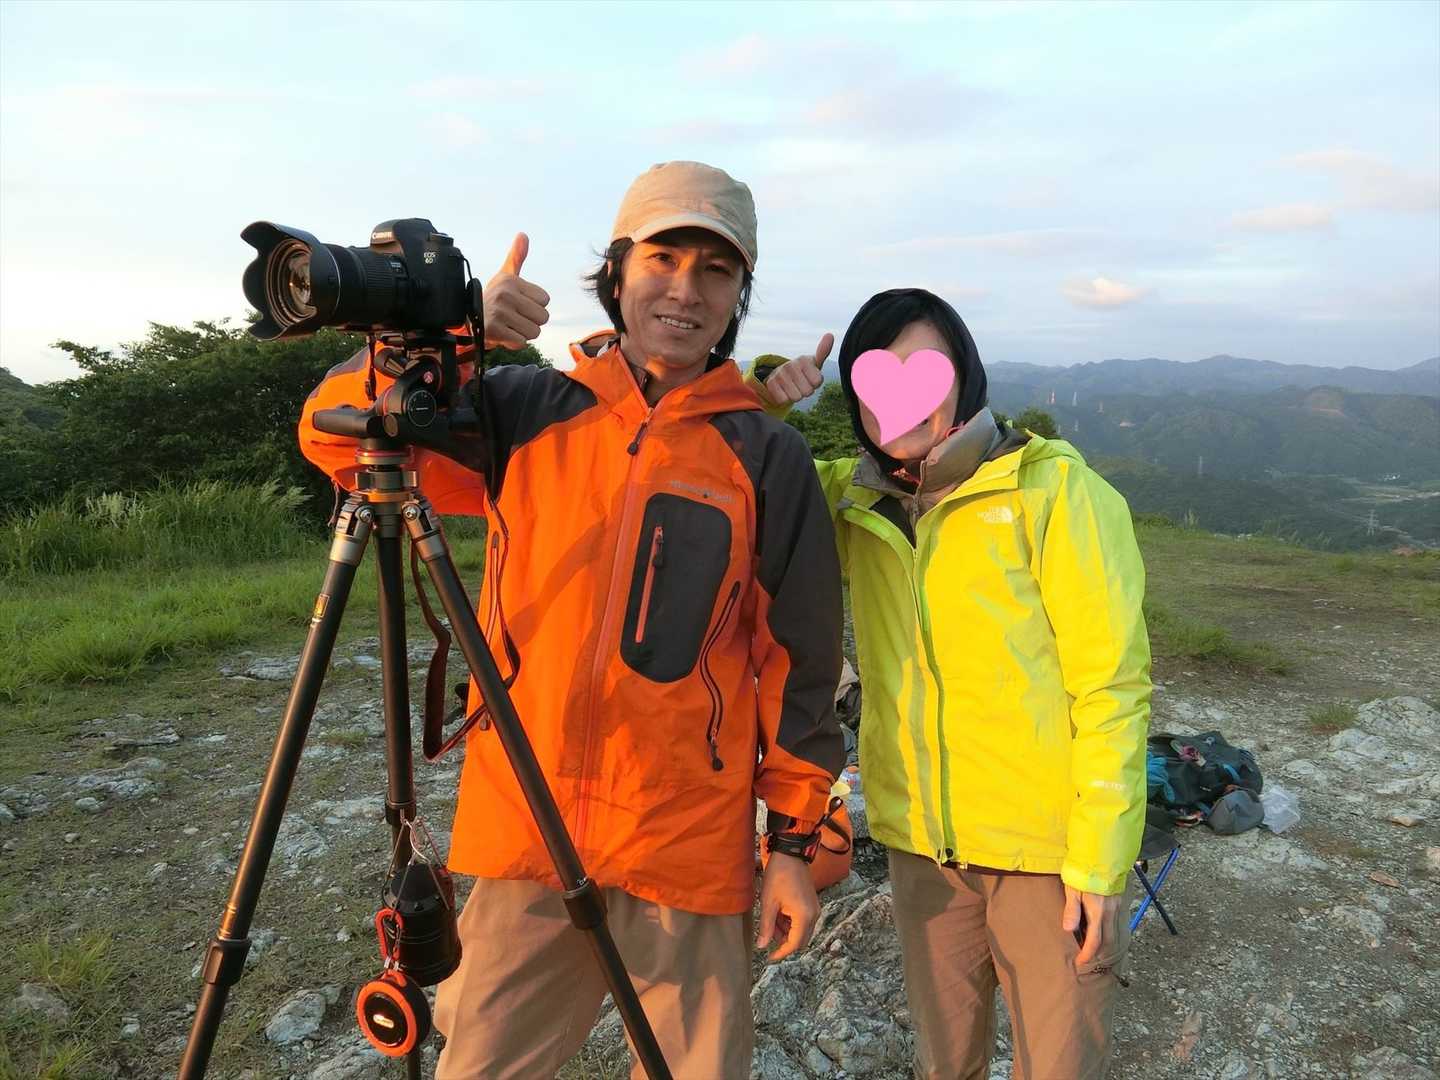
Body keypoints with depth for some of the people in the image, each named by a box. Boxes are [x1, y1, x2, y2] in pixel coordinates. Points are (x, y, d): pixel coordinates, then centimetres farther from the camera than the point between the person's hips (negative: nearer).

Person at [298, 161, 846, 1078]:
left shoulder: (767, 458, -1)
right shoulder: (524, 414, 2)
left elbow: (799, 660, 1)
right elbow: (336, 434, -3)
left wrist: (797, 841, 3)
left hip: (690, 848, -1)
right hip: (522, 832, 1)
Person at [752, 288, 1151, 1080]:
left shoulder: (1054, 490, -11)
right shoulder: (852, 500, 2)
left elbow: (1112, 682, -12)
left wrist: (1099, 859, -14)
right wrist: (761, 394, -9)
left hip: (1046, 847, -4)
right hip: (919, 842, 4)